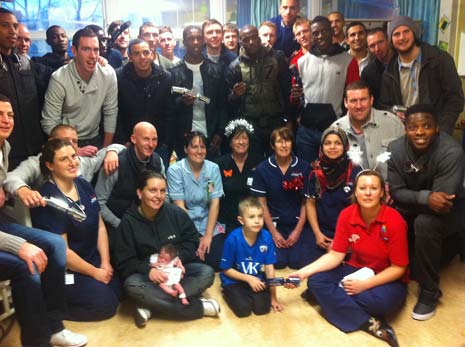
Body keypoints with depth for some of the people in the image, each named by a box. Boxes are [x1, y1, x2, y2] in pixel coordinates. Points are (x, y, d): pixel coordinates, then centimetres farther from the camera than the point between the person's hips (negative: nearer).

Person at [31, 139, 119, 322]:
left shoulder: (84, 185, 1)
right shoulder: (48, 200, -22)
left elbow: (100, 226, 6)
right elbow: (62, 251, -20)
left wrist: (105, 263, -2)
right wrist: (94, 272, -12)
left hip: (93, 260, 8)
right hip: (63, 271, -7)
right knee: (106, 304, -11)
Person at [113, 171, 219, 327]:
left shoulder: (176, 213, -6)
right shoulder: (128, 222, -10)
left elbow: (191, 240, 3)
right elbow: (124, 262, -9)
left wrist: (178, 257, -18)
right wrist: (148, 270, -28)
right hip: (145, 274, -2)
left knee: (207, 273, -23)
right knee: (132, 286, -35)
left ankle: (150, 307, -27)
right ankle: (199, 307, -28)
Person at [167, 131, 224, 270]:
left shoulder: (213, 169, 1)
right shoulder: (175, 170, -7)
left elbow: (215, 203, -3)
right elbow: (180, 206, -11)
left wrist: (208, 235, -12)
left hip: (208, 224, 2)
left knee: (216, 261, -16)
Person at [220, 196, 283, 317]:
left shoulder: (266, 237, -15)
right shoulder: (233, 239, -22)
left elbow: (269, 268, -7)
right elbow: (226, 270, -11)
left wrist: (273, 297, -3)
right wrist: (248, 278, -19)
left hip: (257, 279, 2)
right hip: (234, 280, -2)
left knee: (262, 307, -18)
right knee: (243, 309, -21)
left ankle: (249, 293, 13)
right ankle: (231, 293, 11)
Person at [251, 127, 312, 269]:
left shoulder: (303, 167, -4)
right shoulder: (262, 169, -5)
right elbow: (262, 203, -2)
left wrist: (298, 230, -7)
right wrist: (273, 232, -6)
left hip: (298, 223, 0)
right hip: (274, 223, 0)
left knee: (298, 262, -12)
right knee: (278, 262, -13)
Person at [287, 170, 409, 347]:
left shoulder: (394, 221, -22)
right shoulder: (346, 215, -11)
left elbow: (398, 268, -16)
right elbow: (335, 255, -8)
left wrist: (365, 285, -25)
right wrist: (303, 272, -18)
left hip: (388, 279, -4)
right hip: (357, 270, 4)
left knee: (382, 300, -39)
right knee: (316, 281, -20)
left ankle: (331, 298, -14)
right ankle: (370, 323, -26)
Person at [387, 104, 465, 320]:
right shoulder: (396, 149, -15)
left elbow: (443, 198, -29)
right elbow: (396, 192, -17)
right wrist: (426, 197, -34)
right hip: (413, 209, 6)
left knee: (424, 223, -35)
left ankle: (429, 292, -15)